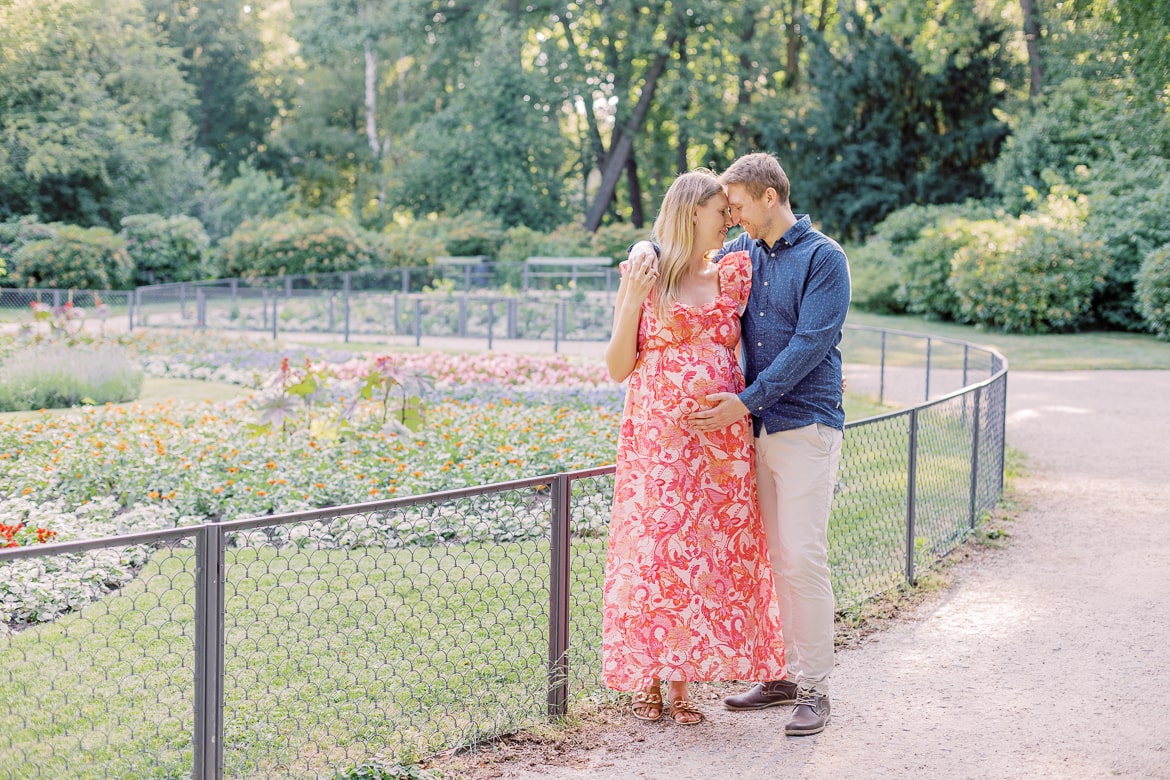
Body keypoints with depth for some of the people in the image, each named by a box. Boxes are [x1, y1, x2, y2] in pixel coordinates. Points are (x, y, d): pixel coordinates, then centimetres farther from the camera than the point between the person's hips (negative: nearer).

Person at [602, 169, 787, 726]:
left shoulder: (734, 276, 10)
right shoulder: (643, 277, 0)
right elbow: (617, 368, -2)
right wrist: (632, 300, -12)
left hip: (721, 444, 4)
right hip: (657, 440, -4)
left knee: (708, 557, 3)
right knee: (654, 552, -3)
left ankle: (682, 683, 12)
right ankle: (647, 683, 9)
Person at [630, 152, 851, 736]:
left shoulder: (824, 258, -6)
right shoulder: (741, 255, 13)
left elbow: (810, 344, -14)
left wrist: (747, 401, -19)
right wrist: (647, 248, 2)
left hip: (806, 425, -6)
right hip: (758, 427, 6)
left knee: (803, 556, -10)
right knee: (775, 557, 9)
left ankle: (814, 688, -3)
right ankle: (785, 673, 18)